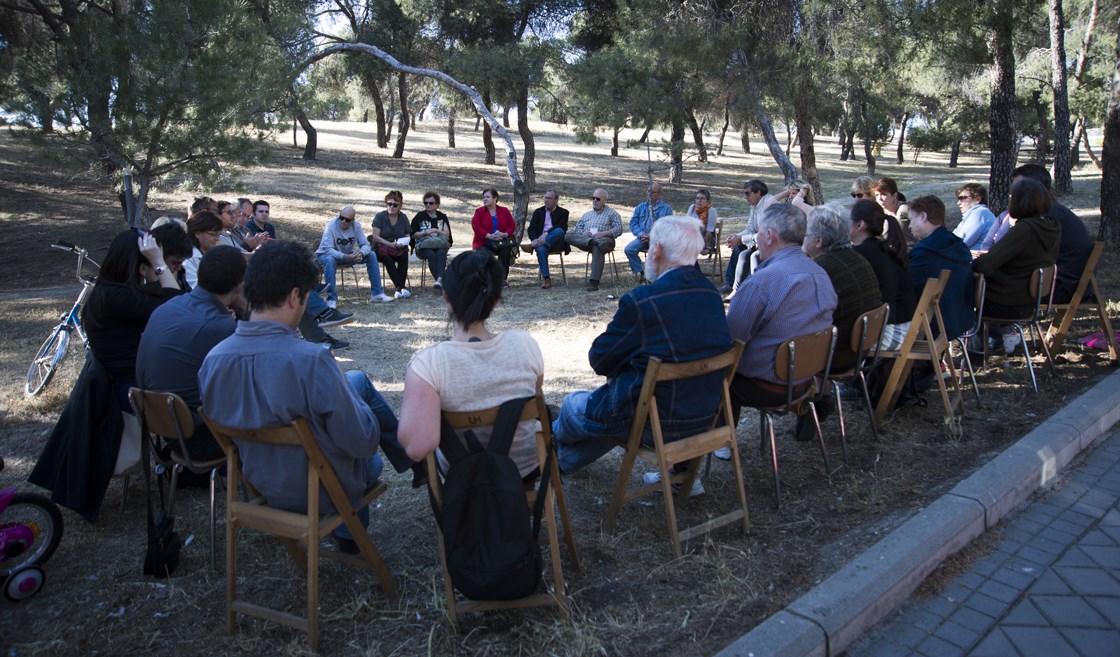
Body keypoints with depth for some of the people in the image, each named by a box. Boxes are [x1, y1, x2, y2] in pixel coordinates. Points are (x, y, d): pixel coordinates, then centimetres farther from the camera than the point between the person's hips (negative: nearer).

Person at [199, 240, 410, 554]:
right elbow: (364, 443, -26)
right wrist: (344, 392, -6)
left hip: (264, 485, 5)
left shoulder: (212, 360, -14)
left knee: (357, 379, 22)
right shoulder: (312, 360, -34)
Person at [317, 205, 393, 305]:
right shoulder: (331, 226, -26)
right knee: (330, 260, -40)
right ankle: (331, 299, -33)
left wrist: (360, 253, -38)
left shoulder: (356, 226, -13)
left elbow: (365, 245, -14)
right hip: (325, 255, -5)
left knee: (371, 255, -12)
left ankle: (376, 293, -8)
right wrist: (345, 257, -49)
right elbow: (328, 250, -35)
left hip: (348, 255, 5)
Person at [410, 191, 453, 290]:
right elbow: (413, 235, 10)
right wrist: (426, 232, -5)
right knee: (431, 255, -36)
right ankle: (441, 281, -46)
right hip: (423, 245, -1)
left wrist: (436, 230, -3)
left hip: (440, 245, 1)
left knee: (441, 253, -36)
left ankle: (439, 279, -54)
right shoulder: (419, 216, 16)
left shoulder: (442, 217, 20)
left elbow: (447, 234, 11)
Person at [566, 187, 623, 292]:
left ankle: (594, 282, -47)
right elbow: (577, 227, 21)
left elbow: (618, 229, 2)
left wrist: (603, 233, -13)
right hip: (584, 239, 4)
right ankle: (590, 242, -44)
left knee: (597, 247, -41)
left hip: (604, 239, -4)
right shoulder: (587, 214, 32)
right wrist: (583, 233, -3)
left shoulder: (612, 213, 17)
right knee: (568, 235, -22)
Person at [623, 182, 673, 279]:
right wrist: (640, 234, -7)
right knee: (628, 249, -23)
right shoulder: (641, 207, 20)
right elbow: (633, 223, 13)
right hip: (642, 238, 4)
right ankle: (638, 272, -13)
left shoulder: (666, 208, 8)